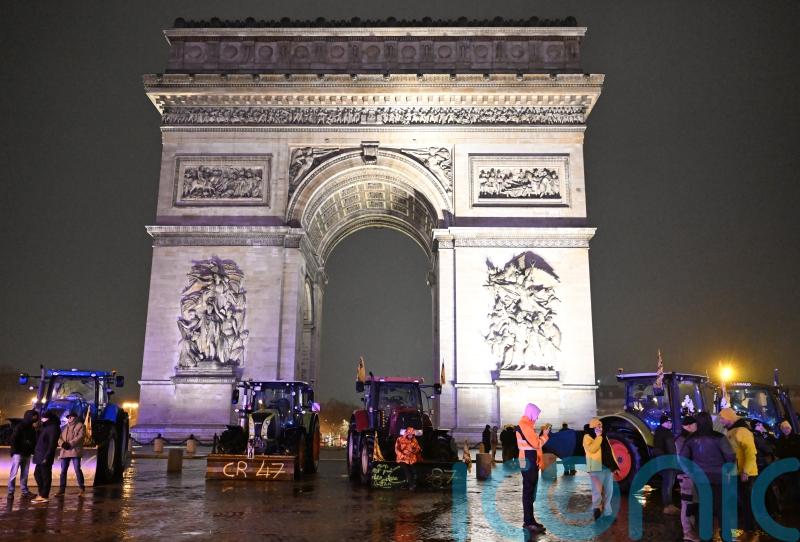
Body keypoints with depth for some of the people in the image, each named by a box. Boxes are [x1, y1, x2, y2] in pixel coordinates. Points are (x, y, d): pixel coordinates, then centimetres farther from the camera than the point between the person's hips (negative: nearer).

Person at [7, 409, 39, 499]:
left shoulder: (32, 429, 13)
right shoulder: (19, 427, -8)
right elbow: (13, 440, -12)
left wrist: (33, 451, 6)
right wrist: (15, 451, -15)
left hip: (27, 454, 7)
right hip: (18, 453, -7)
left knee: (25, 474, 10)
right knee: (14, 473, -7)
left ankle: (25, 491, 14)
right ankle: (10, 492, -4)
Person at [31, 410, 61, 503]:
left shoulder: (53, 428, -15)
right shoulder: (46, 427, 17)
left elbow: (52, 444, -20)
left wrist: (46, 457, -23)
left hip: (45, 457, -11)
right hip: (40, 456, 11)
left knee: (45, 475, -3)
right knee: (37, 473, 16)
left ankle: (44, 496, 2)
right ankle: (41, 493, 25)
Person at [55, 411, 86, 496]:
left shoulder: (80, 426, 3)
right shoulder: (65, 427, 22)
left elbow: (80, 437, -10)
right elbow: (59, 437, 12)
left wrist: (70, 444, -19)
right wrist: (62, 443, -9)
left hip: (75, 451, -6)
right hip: (65, 452, 6)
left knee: (77, 469, -7)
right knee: (63, 471, 8)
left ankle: (82, 488, 1)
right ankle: (61, 489, 15)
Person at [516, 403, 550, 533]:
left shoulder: (527, 425, 16)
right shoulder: (524, 425, -16)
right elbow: (536, 443, -19)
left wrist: (542, 434, 7)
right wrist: (545, 435, -5)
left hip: (532, 461, 10)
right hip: (529, 462, -10)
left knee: (530, 491, 12)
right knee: (528, 492, -7)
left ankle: (529, 520, 18)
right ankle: (528, 522, -5)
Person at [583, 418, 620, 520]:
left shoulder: (604, 437, 19)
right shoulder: (587, 437, -4)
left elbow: (610, 452, 19)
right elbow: (592, 449, -22)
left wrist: (615, 466, 12)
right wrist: (598, 437, -16)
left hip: (608, 467, 7)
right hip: (596, 468, -7)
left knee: (608, 491, 10)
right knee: (597, 490, -11)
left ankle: (607, 513, 18)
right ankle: (596, 510, -2)